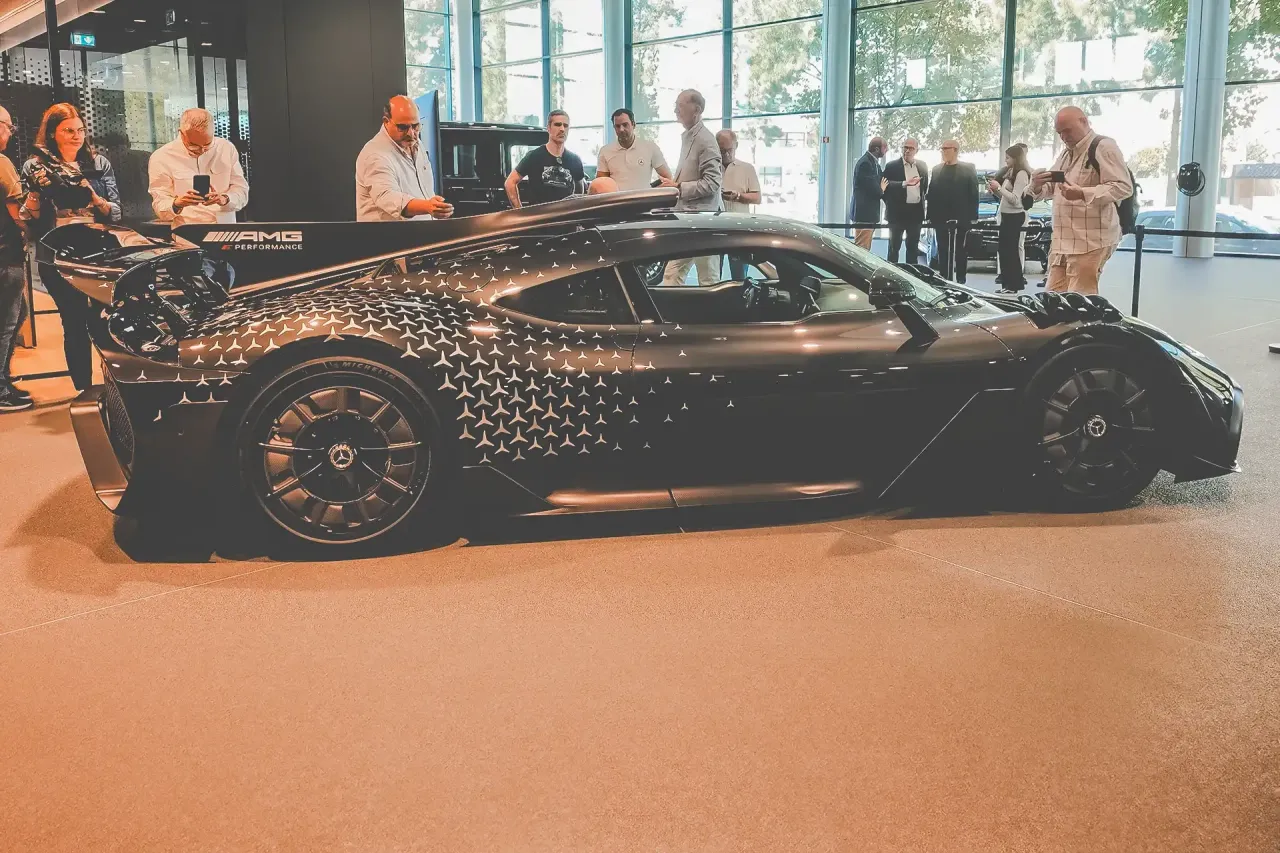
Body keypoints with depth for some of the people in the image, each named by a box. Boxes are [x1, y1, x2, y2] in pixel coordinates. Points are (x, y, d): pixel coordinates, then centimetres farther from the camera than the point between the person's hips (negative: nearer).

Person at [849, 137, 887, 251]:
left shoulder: (873, 162, 14)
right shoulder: (865, 163, -18)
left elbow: (881, 180, 18)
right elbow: (873, 188, -22)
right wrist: (882, 190, -1)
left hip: (869, 212, 10)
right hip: (864, 212, -10)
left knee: (865, 249, 14)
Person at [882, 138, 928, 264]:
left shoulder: (922, 167, 10)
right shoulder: (892, 166, -3)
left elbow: (925, 187, 18)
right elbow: (886, 186, -15)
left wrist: (922, 203, 9)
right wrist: (904, 184, -27)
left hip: (916, 211, 4)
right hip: (898, 211, -4)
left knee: (913, 246, 9)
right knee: (894, 246, 2)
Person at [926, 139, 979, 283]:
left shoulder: (968, 169, 1)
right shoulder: (937, 169, 11)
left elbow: (974, 194, -3)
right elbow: (931, 194, 8)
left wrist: (973, 216, -9)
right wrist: (930, 215, 1)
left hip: (961, 218, -3)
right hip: (941, 218, 3)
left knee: (960, 251, 4)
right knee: (943, 252, 5)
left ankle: (961, 280, 12)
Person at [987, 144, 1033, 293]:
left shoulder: (1021, 174, -13)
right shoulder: (1011, 172, 14)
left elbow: (1014, 199, -18)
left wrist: (999, 187, -16)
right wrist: (994, 190, 1)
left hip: (1014, 216, -9)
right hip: (1006, 215, 9)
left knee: (1010, 250, -4)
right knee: (1003, 249, 10)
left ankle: (1013, 285, 3)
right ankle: (1008, 283, 17)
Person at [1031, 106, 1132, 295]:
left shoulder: (1104, 147, -7)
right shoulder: (1066, 153, 20)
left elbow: (1124, 187, -16)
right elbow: (1051, 189, 25)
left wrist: (1083, 194, -28)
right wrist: (1037, 186, 0)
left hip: (1090, 241, -9)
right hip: (1062, 240, 9)